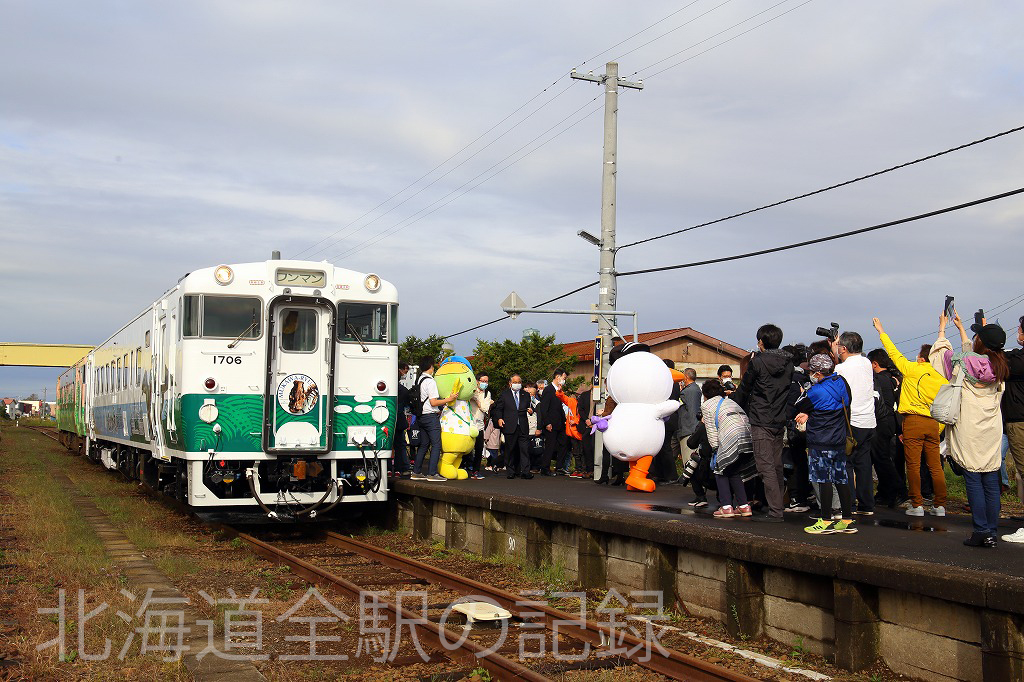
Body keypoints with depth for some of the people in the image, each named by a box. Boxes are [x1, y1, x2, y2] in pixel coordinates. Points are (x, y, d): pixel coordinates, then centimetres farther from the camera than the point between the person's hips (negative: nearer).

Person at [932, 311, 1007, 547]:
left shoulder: (963, 362, -11)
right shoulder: (999, 367, 5)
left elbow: (942, 352, 11)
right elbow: (972, 352, 25)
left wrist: (942, 328, 27)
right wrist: (960, 327, 38)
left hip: (969, 429, -5)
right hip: (992, 430, 5)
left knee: (973, 480, -2)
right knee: (991, 481, 6)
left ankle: (981, 530, -4)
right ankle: (991, 532, 9)